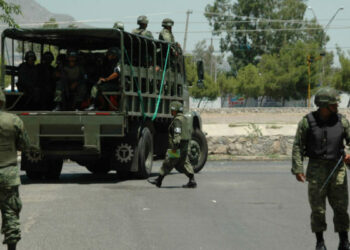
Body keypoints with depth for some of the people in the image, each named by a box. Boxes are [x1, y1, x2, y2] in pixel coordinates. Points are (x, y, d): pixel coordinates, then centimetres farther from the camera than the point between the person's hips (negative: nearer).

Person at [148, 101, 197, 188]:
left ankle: (159, 180, 6)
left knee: (168, 163, -1)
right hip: (184, 146, 10)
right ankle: (192, 181, 2)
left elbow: (177, 134, -24)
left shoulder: (177, 120, -16)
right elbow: (190, 130, 24)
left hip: (178, 146, -10)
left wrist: (175, 146, -26)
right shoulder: (183, 119, 15)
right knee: (183, 164, 10)